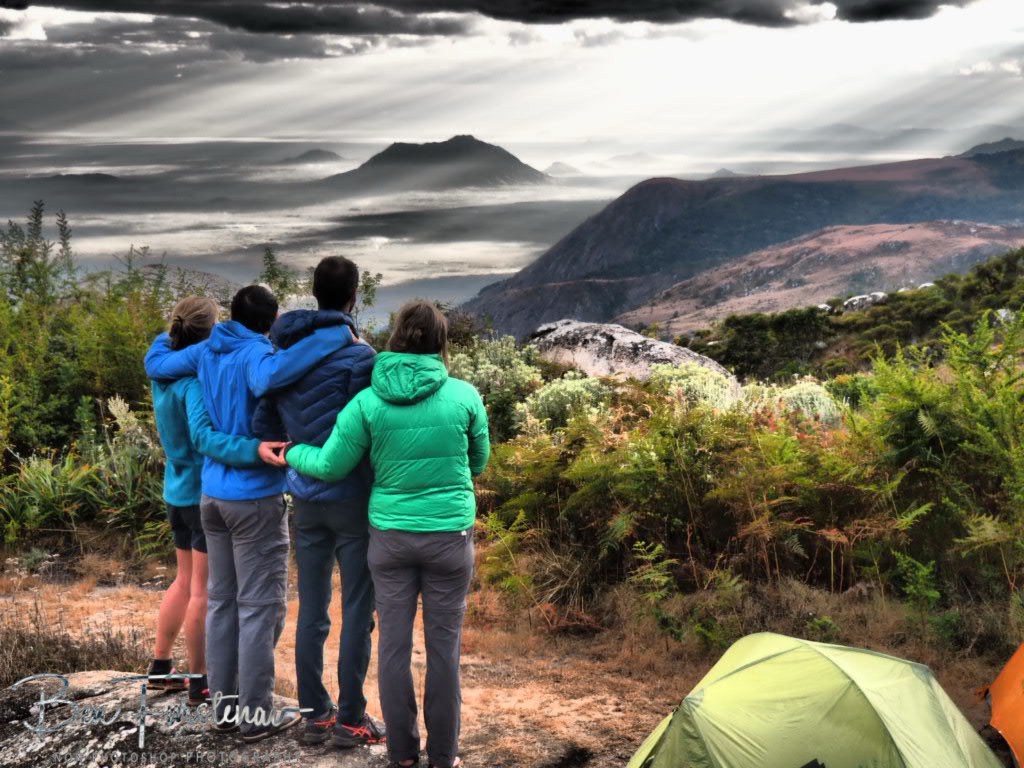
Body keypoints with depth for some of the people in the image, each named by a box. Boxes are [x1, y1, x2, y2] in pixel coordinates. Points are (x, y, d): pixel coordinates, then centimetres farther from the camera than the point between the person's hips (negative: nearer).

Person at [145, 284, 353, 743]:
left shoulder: (205, 352, 6)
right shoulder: (255, 356, -16)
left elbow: (155, 364, 21)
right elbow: (270, 375, -40)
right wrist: (336, 336, -34)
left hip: (212, 494, 8)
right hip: (255, 497, -8)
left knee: (222, 601, 14)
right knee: (260, 606, 0)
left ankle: (224, 706, 20)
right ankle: (256, 716, 6)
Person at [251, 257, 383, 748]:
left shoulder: (283, 352, 5)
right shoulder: (358, 355, -14)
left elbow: (263, 429, 7)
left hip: (305, 500, 6)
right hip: (353, 499, -6)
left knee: (312, 611, 12)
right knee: (357, 613, 4)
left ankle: (314, 715, 20)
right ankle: (349, 720, 11)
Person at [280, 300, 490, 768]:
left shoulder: (368, 402, -8)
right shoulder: (464, 396, -8)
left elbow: (331, 466, -3)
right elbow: (477, 463, 6)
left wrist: (290, 453, 15)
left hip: (390, 536, 1)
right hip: (449, 538, -1)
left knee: (394, 643, 12)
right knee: (443, 646, 9)